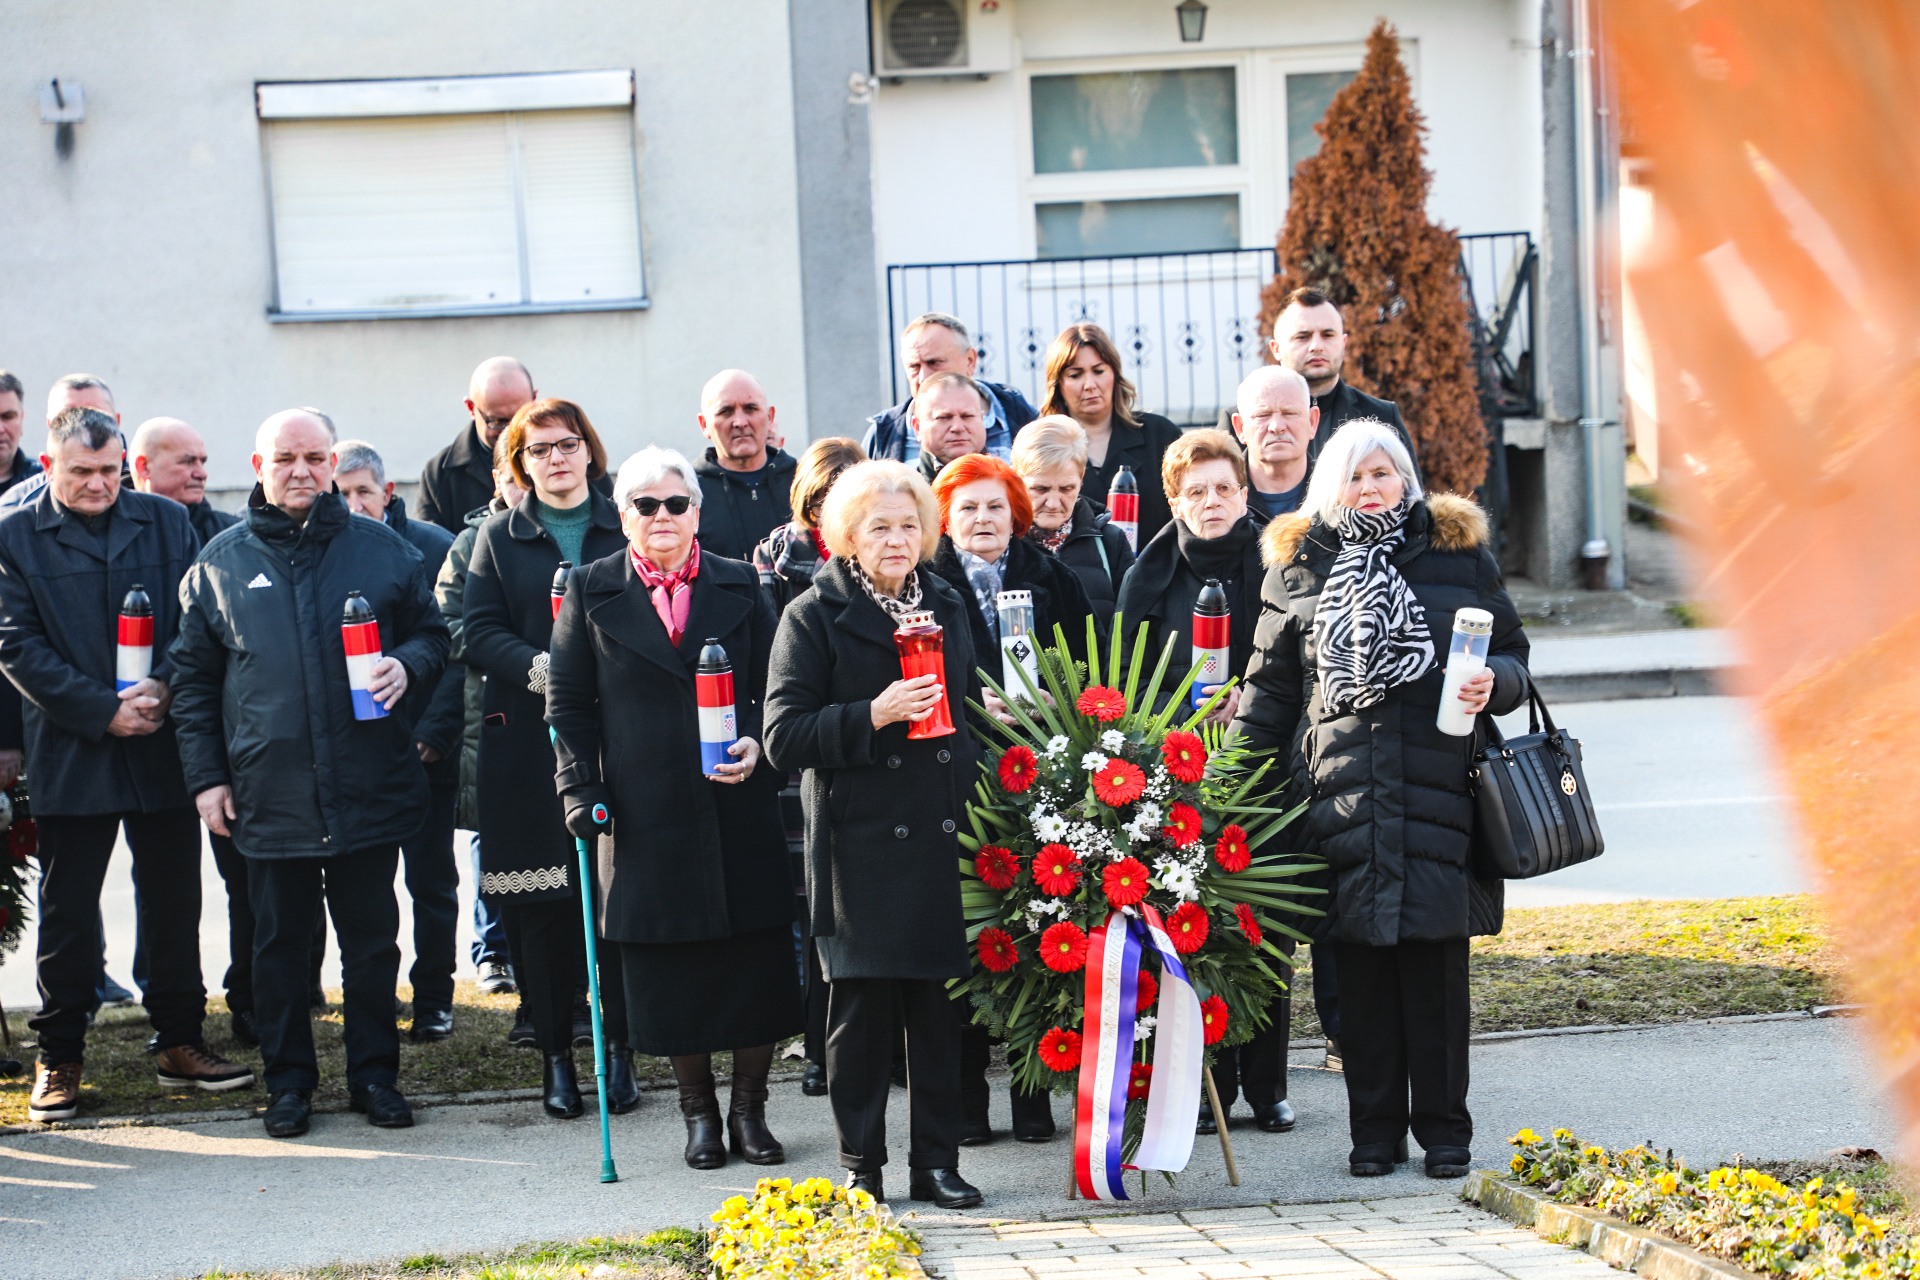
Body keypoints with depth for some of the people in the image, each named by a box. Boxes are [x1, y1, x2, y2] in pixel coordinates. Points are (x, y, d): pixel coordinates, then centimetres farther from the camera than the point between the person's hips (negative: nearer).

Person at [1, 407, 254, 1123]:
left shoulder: (166, 524, 8)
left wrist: (164, 688, -15)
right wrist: (102, 712, -14)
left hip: (164, 748, 2)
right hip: (71, 758, -2)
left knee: (173, 901, 9)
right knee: (68, 911, 4)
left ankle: (179, 1042, 20)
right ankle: (59, 1059, 13)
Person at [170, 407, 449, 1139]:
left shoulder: (381, 551, 5)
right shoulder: (222, 563, 5)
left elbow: (431, 633, 12)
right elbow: (193, 676, 8)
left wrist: (406, 665, -11)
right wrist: (205, 776, 2)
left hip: (369, 790, 0)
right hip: (270, 794, 0)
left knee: (373, 940, 7)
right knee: (279, 944, 7)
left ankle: (374, 1075, 18)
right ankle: (290, 1082, 18)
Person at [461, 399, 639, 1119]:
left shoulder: (625, 530, 11)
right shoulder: (501, 537, 11)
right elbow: (480, 631, 3)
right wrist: (541, 669, -14)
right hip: (528, 741, 0)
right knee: (539, 906, -1)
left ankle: (620, 1048, 5)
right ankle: (555, 1054, 8)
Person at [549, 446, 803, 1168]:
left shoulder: (739, 587, 8)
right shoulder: (592, 592, 5)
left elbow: (774, 690, 10)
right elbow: (569, 703, 5)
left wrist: (758, 744, -9)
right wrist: (582, 791, -3)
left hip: (738, 807, 1)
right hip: (645, 813, -1)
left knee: (756, 965, 2)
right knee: (671, 973, 4)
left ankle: (749, 1110, 16)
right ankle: (699, 1115, 17)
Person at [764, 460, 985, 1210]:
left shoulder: (947, 608, 14)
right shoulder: (814, 617, -1)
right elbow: (784, 736, -7)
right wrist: (873, 715, -18)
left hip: (944, 839, 4)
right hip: (861, 847, -4)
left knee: (942, 1006, 4)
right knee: (862, 1008, 0)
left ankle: (937, 1162, 13)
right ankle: (860, 1168, 9)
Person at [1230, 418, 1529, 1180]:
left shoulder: (1458, 552, 10)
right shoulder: (1299, 566, 11)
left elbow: (1512, 653, 16)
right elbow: (1270, 687, 14)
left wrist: (1493, 683, -7)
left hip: (1438, 790, -1)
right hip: (1341, 794, 1)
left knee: (1436, 964, -1)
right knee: (1360, 969, 1)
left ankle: (1444, 1129, 10)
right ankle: (1374, 1131, 11)